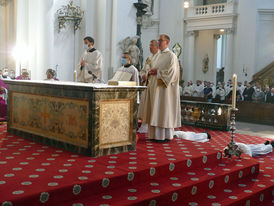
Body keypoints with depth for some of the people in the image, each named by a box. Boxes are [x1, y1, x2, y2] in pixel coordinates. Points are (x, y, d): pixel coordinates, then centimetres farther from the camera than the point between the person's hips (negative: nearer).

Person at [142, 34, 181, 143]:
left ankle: (166, 135, -1)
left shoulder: (171, 56, -8)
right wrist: (152, 72, 3)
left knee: (164, 110, -7)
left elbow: (172, 72, -18)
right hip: (156, 86, 9)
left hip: (165, 87, -9)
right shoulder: (160, 55, 19)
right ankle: (156, 134, 13)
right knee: (156, 111, 8)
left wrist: (157, 72, -15)